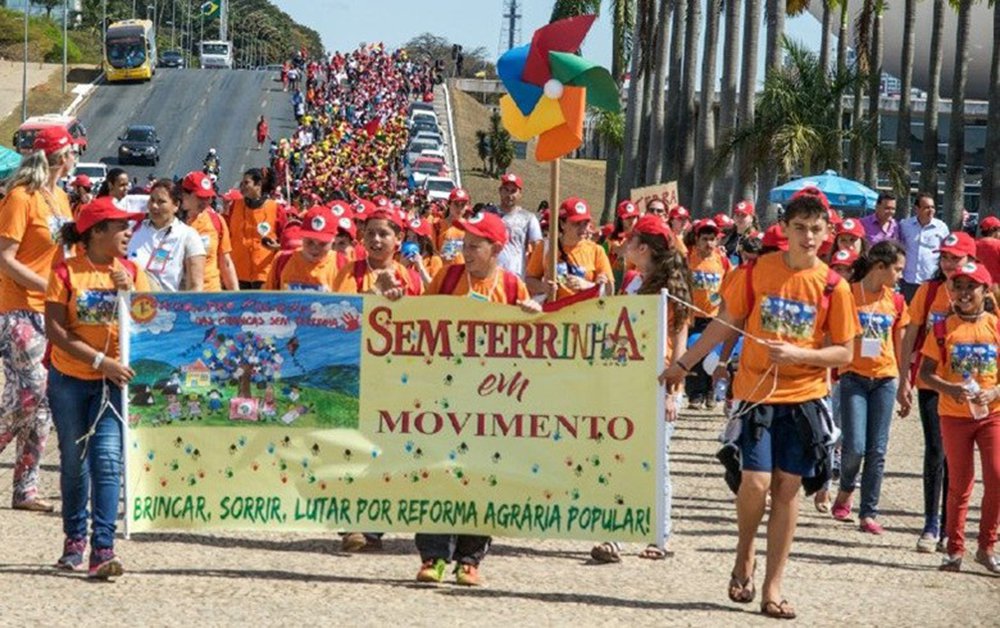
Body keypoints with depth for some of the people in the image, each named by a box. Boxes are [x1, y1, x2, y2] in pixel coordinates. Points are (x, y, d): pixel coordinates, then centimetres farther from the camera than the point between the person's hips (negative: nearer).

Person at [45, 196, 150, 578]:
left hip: (114, 381, 1)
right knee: (74, 461, 10)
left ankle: (102, 549, -16)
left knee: (108, 460, -13)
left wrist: (131, 293, -16)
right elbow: (55, 330, -13)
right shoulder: (66, 273, -6)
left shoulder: (131, 272, 3)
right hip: (69, 380, -1)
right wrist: (100, 360, -20)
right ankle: (74, 539, 28)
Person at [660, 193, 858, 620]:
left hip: (805, 396, 1)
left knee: (787, 486, 2)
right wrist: (684, 364, 8)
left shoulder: (833, 287, -3)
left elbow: (844, 353, -1)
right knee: (756, 481, -13)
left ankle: (773, 587, 11)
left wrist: (798, 354, -16)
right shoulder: (757, 272, -3)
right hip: (757, 392, -1)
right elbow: (725, 324, 7)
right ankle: (745, 553, 17)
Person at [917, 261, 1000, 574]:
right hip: (954, 415, 0)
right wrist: (950, 389, -19)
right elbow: (926, 373, -1)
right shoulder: (944, 329, 0)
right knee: (959, 483, 5)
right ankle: (955, 550, 15)